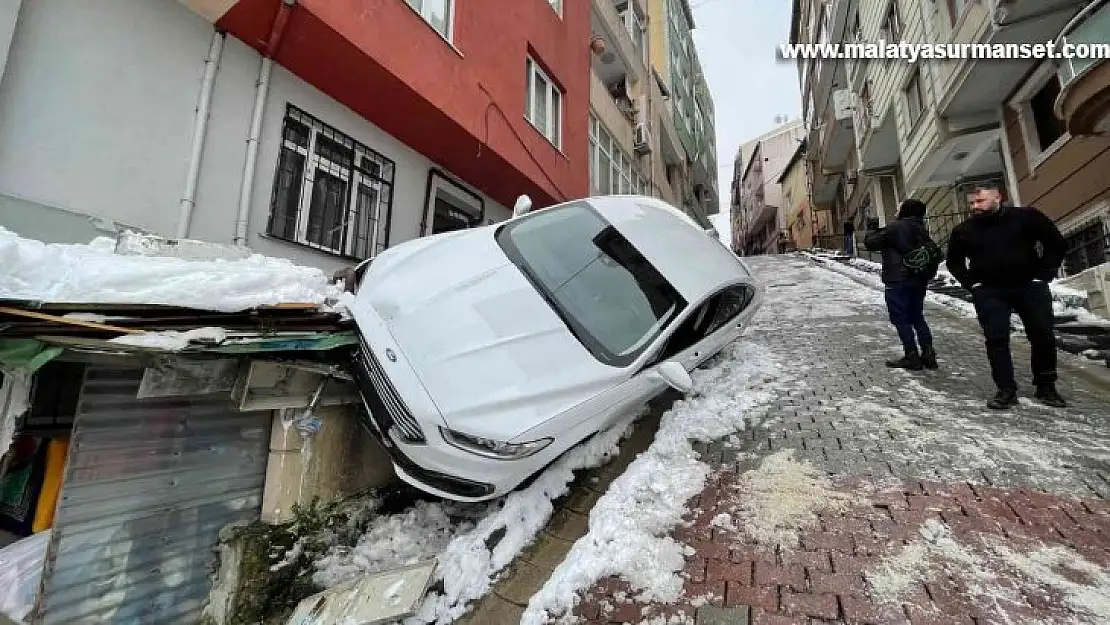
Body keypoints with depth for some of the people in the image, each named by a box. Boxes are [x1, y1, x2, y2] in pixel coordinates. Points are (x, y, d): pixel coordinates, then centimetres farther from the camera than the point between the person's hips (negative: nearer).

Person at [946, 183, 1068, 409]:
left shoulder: (1026, 217, -1)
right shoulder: (963, 230, 2)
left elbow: (1057, 244, 5)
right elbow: (954, 262, 13)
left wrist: (1044, 275, -2)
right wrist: (972, 284, 1)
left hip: (1030, 287, 1)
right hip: (989, 293, 0)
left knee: (1043, 336, 6)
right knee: (996, 339, -6)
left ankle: (1046, 387, 21)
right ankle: (1006, 390, -1)